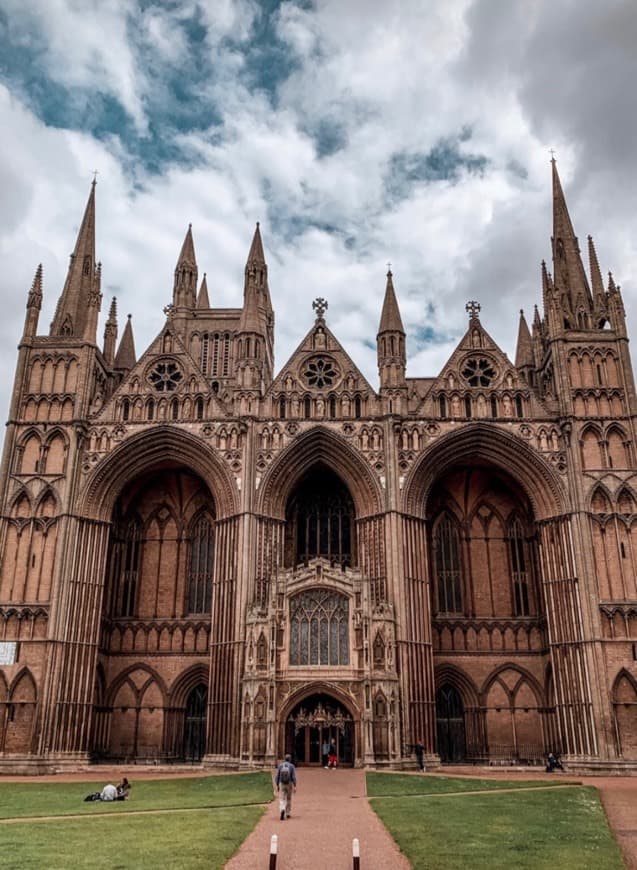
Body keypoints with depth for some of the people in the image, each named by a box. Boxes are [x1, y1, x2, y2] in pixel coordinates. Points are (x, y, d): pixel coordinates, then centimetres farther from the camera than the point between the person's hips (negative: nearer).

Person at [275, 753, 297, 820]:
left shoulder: (280, 766, 0)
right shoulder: (292, 766, -5)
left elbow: (277, 776, 0)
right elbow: (294, 777, -11)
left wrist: (277, 786, 8)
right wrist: (295, 786, -9)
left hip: (281, 784, 0)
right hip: (289, 785, 0)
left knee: (282, 800, -1)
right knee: (289, 799, 19)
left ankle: (282, 810, -30)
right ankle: (287, 814, 25)